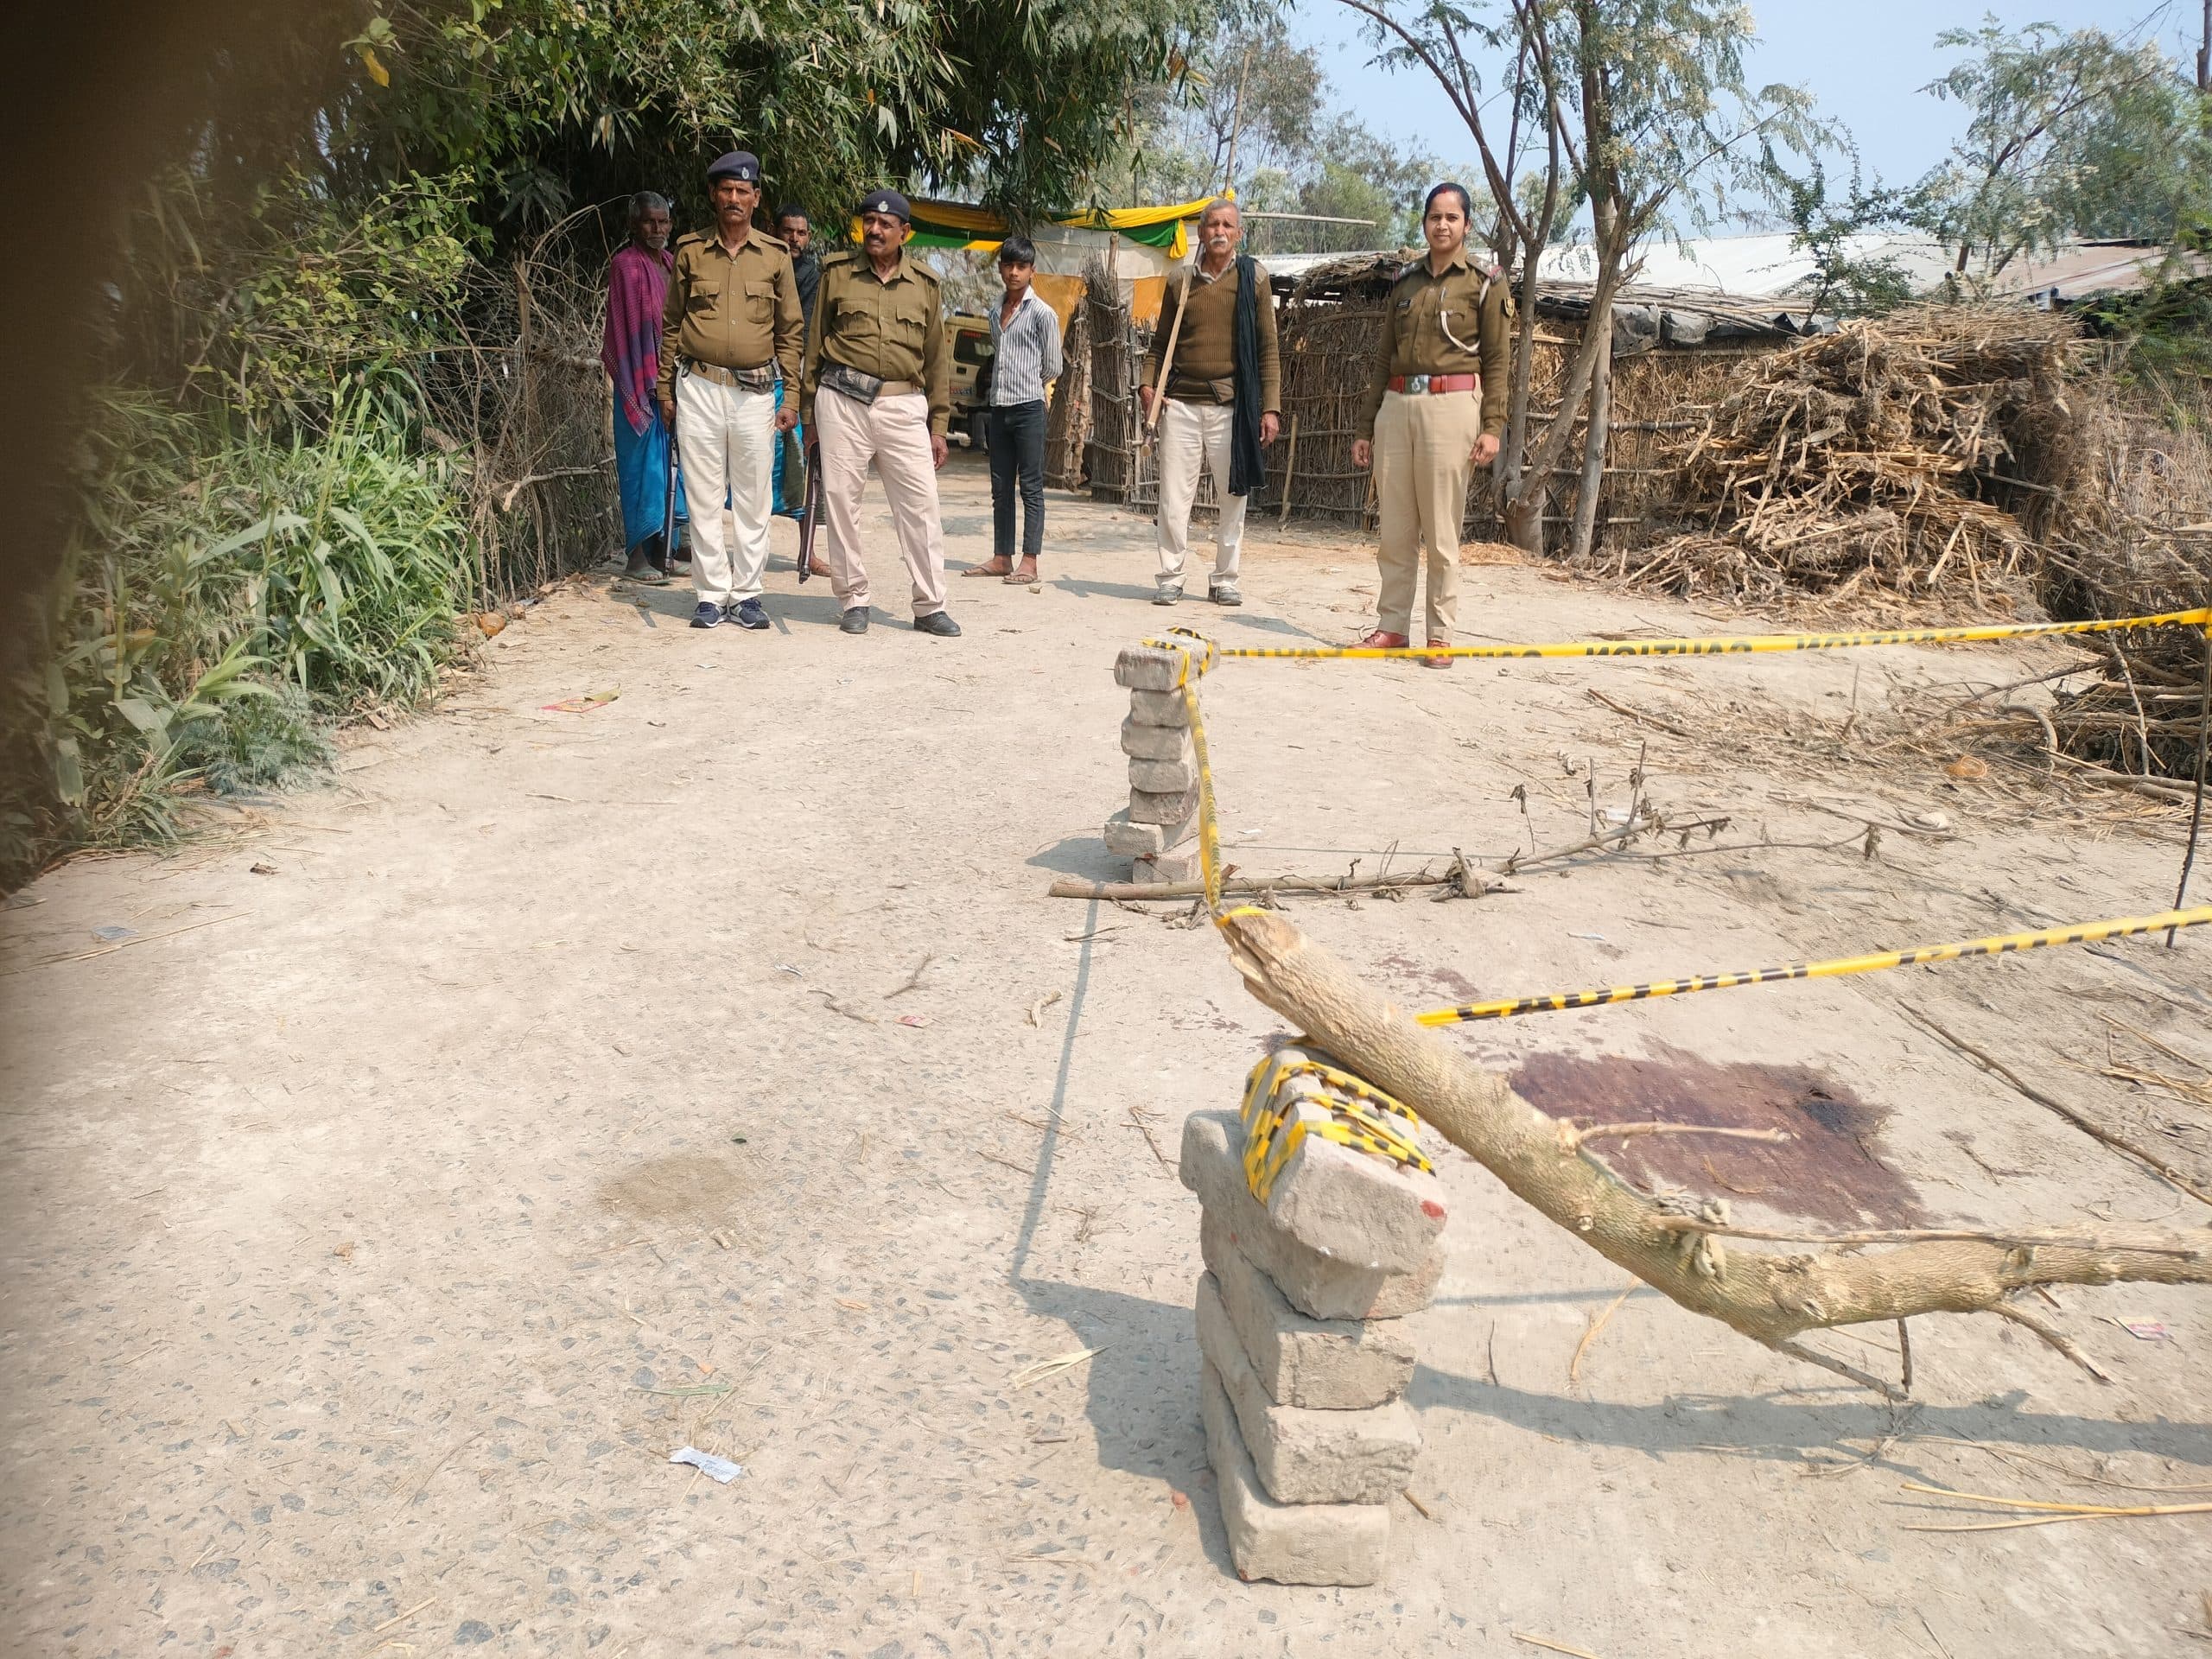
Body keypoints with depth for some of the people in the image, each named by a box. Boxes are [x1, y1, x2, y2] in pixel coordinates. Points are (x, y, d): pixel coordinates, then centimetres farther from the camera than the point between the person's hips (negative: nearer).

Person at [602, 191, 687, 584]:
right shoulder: (625, 265, -7)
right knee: (644, 462, -5)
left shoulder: (671, 263, 15)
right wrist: (645, 382, -15)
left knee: (669, 463, 9)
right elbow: (624, 327, -10)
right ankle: (638, 556, 0)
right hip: (640, 381, -7)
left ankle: (662, 551, 17)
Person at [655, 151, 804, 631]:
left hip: (756, 390, 0)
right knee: (704, 497, 1)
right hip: (698, 388, 0)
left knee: (753, 500, 2)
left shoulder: (775, 256, 7)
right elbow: (671, 324, 12)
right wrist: (665, 389, 8)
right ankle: (712, 594, 8)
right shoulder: (690, 251, 8)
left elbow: (790, 331, 8)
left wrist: (790, 397, 3)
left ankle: (747, 593, 11)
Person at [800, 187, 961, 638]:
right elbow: (814, 346, 11)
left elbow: (937, 359, 14)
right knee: (840, 500, 0)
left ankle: (930, 606, 4)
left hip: (904, 405, 1)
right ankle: (853, 601, 12)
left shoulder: (924, 284, 11)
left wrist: (938, 425, 9)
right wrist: (810, 413, 7)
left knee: (921, 504, -4)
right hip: (842, 401, 0)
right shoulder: (837, 274, 8)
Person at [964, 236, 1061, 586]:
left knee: (1031, 487, -3)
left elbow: (1052, 368, -1)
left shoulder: (1042, 313, -4)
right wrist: (1005, 387, 15)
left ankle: (1029, 562, -3)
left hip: (1028, 407, -7)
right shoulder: (996, 312, 15)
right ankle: (1001, 557, 16)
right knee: (1001, 487, 10)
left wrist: (1027, 386, 11)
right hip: (999, 407, 7)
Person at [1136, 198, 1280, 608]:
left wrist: (1270, 407, -4)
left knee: (1234, 496, 4)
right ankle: (1171, 578, 10)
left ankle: (1224, 580, 15)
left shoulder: (1253, 278, 5)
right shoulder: (1181, 282, 11)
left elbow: (1267, 348, 3)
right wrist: (1148, 383, -3)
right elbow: (1160, 342, 15)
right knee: (1174, 497, 0)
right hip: (1181, 402, 1)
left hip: (1232, 404, -1)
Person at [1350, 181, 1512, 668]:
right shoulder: (1405, 281, 17)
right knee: (1394, 528, 3)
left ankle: (1441, 634, 1)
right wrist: (1365, 425, 13)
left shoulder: (1485, 282, 5)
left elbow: (1497, 359, 0)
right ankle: (1392, 625, 11)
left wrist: (1492, 426, -10)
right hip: (1396, 405, 4)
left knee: (1441, 529, -4)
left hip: (1452, 405, -4)